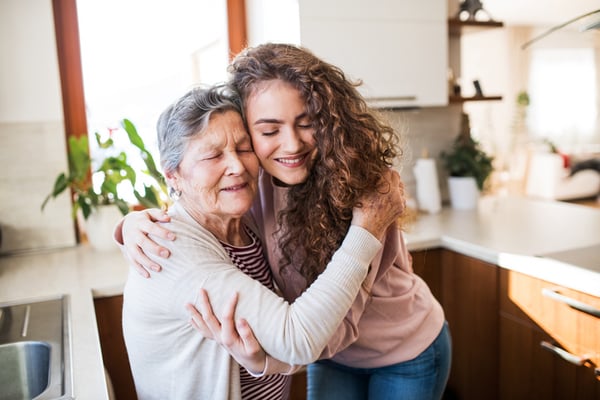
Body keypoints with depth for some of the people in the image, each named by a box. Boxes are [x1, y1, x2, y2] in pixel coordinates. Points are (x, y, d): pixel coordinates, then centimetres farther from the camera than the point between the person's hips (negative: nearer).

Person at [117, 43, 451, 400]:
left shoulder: (358, 186, -32)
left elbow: (340, 320, -33)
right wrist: (135, 223, -28)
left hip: (407, 353, -3)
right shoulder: (250, 182, -20)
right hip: (333, 353, 4)